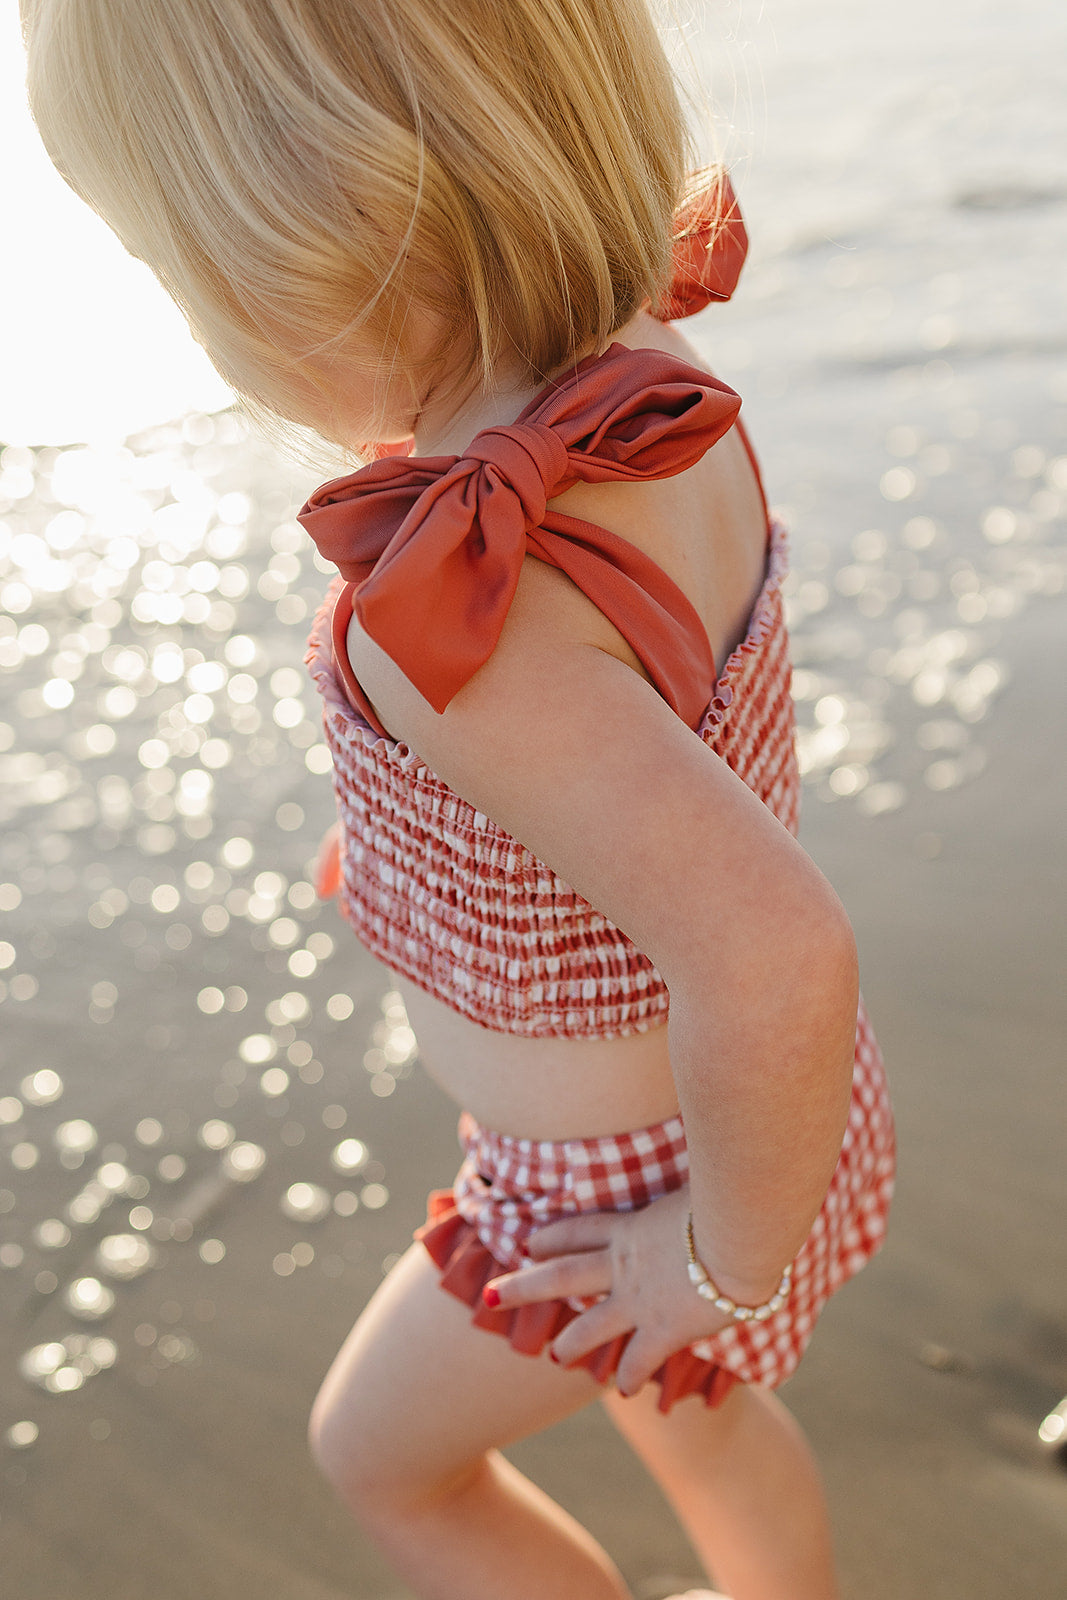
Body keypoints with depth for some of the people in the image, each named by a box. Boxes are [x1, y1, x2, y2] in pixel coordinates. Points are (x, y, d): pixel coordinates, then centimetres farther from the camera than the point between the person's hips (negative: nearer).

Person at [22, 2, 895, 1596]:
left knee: (378, 1447, 24)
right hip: (701, 1072, 7)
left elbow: (773, 950, -45)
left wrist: (729, 1260, -26)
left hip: (644, 1174, -7)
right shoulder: (656, 395, -13)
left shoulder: (459, 596, -40)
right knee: (676, 1413, 34)